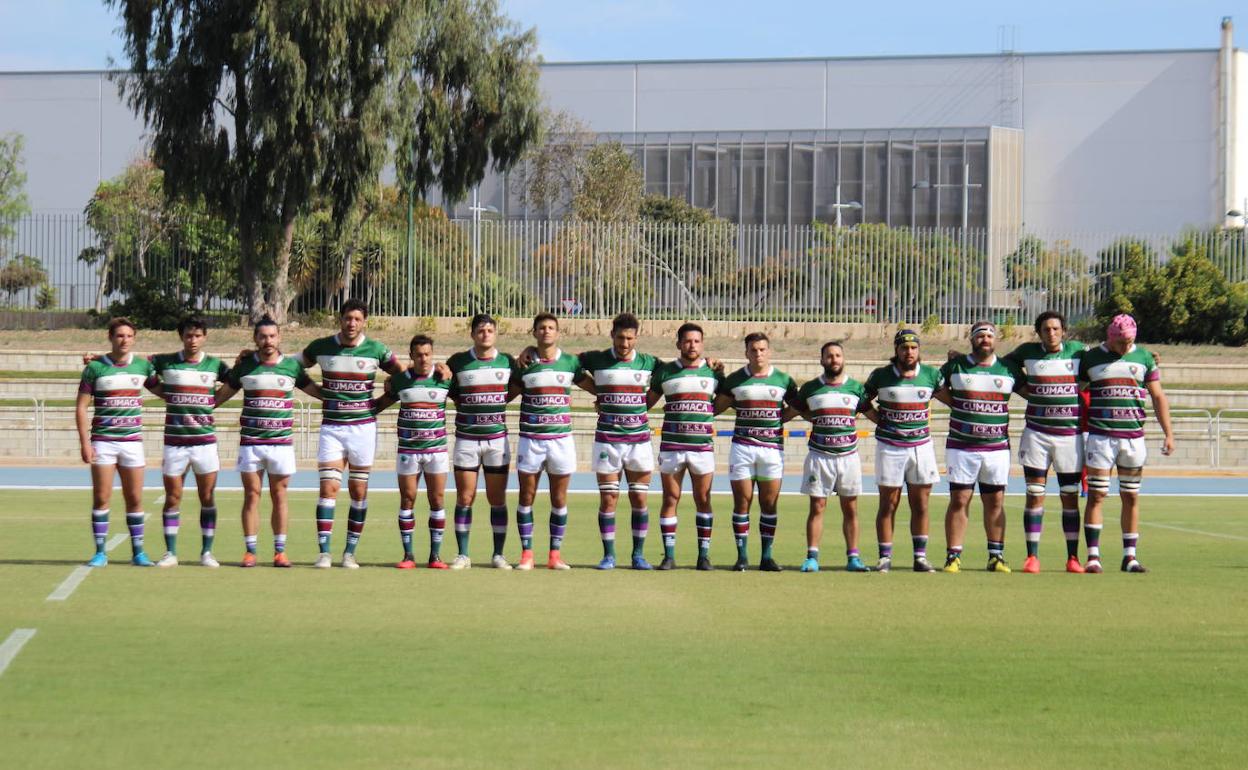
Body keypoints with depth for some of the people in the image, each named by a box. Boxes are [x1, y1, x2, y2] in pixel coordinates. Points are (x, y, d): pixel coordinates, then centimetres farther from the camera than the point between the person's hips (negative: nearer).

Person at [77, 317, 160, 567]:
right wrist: (84, 443, -9)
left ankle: (138, 552, 11)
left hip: (132, 441, 2)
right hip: (103, 441, -2)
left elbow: (163, 391, 19)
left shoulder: (143, 366, 6)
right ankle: (100, 552, 3)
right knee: (101, 497, -2)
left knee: (134, 498, 4)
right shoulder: (95, 368, -2)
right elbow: (81, 407, -1)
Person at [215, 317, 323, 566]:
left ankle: (280, 551, 8)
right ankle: (249, 551, 3)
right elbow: (223, 394, 16)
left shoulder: (292, 365, 6)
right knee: (251, 495, 0)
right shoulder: (245, 366, 6)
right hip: (250, 441, 0)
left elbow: (316, 391, 16)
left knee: (279, 496, 3)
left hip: (282, 441, 0)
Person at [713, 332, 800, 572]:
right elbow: (715, 407, 10)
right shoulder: (735, 380, 6)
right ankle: (742, 556, 3)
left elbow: (796, 407, 16)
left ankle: (767, 556, 7)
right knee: (742, 502, -1)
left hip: (773, 448, 1)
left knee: (769, 504, 1)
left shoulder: (783, 380, 7)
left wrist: (777, 420, 4)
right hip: (742, 447, -1)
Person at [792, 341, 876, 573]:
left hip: (849, 456, 1)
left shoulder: (856, 387, 8)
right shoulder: (810, 389, 5)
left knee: (850, 509, 3)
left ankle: (853, 557, 6)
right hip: (819, 456, -1)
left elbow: (875, 415, 12)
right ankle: (812, 557, -1)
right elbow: (795, 412, 17)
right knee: (817, 507, -3)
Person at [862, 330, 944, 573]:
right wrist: (880, 420, 3)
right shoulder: (881, 375, -1)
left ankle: (920, 557, 9)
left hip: (921, 445, 2)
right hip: (889, 447, -2)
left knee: (920, 505, 3)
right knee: (888, 504, 0)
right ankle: (884, 557, 4)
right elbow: (861, 401, 11)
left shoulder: (931, 375, 3)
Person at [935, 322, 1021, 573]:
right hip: (961, 446, -1)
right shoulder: (956, 366, 4)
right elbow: (937, 388, 16)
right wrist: (957, 406, 7)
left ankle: (996, 556, 11)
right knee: (959, 501, -4)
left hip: (997, 447, 1)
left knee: (995, 502, 4)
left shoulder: (1008, 369, 7)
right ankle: (953, 557, -1)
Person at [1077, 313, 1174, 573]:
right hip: (1100, 436, -2)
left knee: (1131, 497, 5)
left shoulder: (1144, 358, 7)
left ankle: (1130, 556, 10)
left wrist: (1168, 433, 3)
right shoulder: (1090, 358, 1)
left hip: (1133, 438, 2)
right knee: (1096, 495, -6)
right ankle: (1093, 556, -5)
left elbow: (1158, 397, 9)